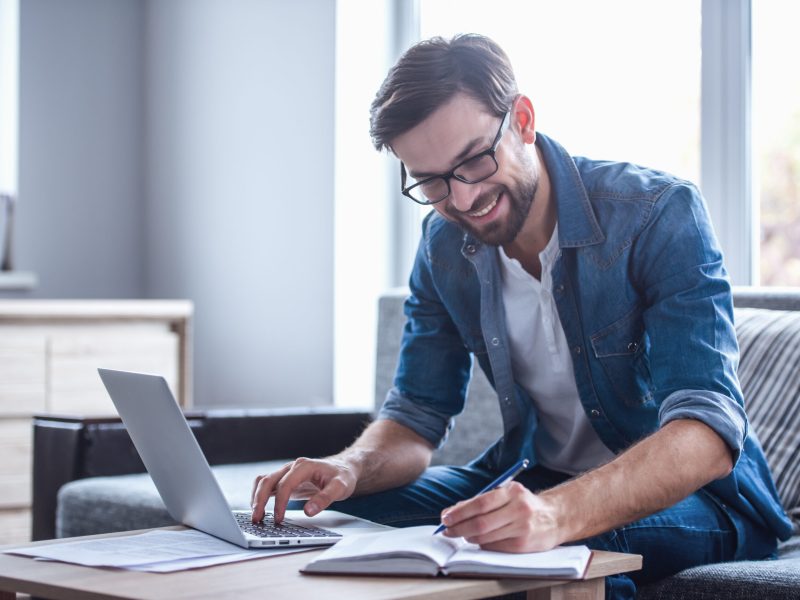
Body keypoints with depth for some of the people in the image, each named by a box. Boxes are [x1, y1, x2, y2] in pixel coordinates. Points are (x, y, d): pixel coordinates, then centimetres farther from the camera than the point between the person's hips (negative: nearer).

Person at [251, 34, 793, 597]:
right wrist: (351, 468, -23)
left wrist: (558, 515, -51)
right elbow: (415, 418, 2)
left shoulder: (661, 213, -22)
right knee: (331, 513, -10)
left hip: (698, 491, -5)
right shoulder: (444, 245, -3)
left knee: (573, 548, -38)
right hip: (539, 477, 5)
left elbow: (708, 434, -33)